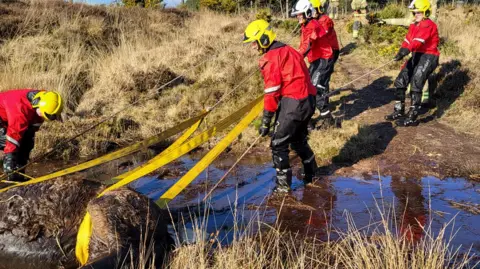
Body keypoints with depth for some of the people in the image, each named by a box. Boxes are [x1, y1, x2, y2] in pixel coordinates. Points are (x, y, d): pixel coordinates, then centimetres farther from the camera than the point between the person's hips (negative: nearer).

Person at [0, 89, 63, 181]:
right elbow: (14, 134, -42)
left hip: (8, 117, 8)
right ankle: (14, 176, -19)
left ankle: (18, 175, 3)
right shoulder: (21, 108, -41)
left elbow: (31, 130, -1)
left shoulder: (39, 109, -15)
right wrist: (9, 161, -42)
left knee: (27, 142, -1)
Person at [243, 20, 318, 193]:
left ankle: (283, 184, 6)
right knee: (299, 140, 26)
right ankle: (310, 174, 39)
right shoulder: (288, 50, 16)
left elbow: (272, 92, -15)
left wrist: (266, 122, -11)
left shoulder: (271, 58, -11)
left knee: (278, 144, 2)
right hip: (308, 100, 9)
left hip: (293, 103, -9)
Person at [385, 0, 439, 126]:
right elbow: (407, 40, 7)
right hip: (416, 55, 9)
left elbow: (417, 41, -29)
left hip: (428, 57, -9)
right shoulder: (414, 26, 13)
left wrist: (405, 51, -40)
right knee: (400, 81, 6)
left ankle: (412, 118, -8)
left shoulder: (429, 25, -15)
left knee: (416, 86, -14)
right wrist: (401, 52, -6)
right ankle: (399, 111, 18)